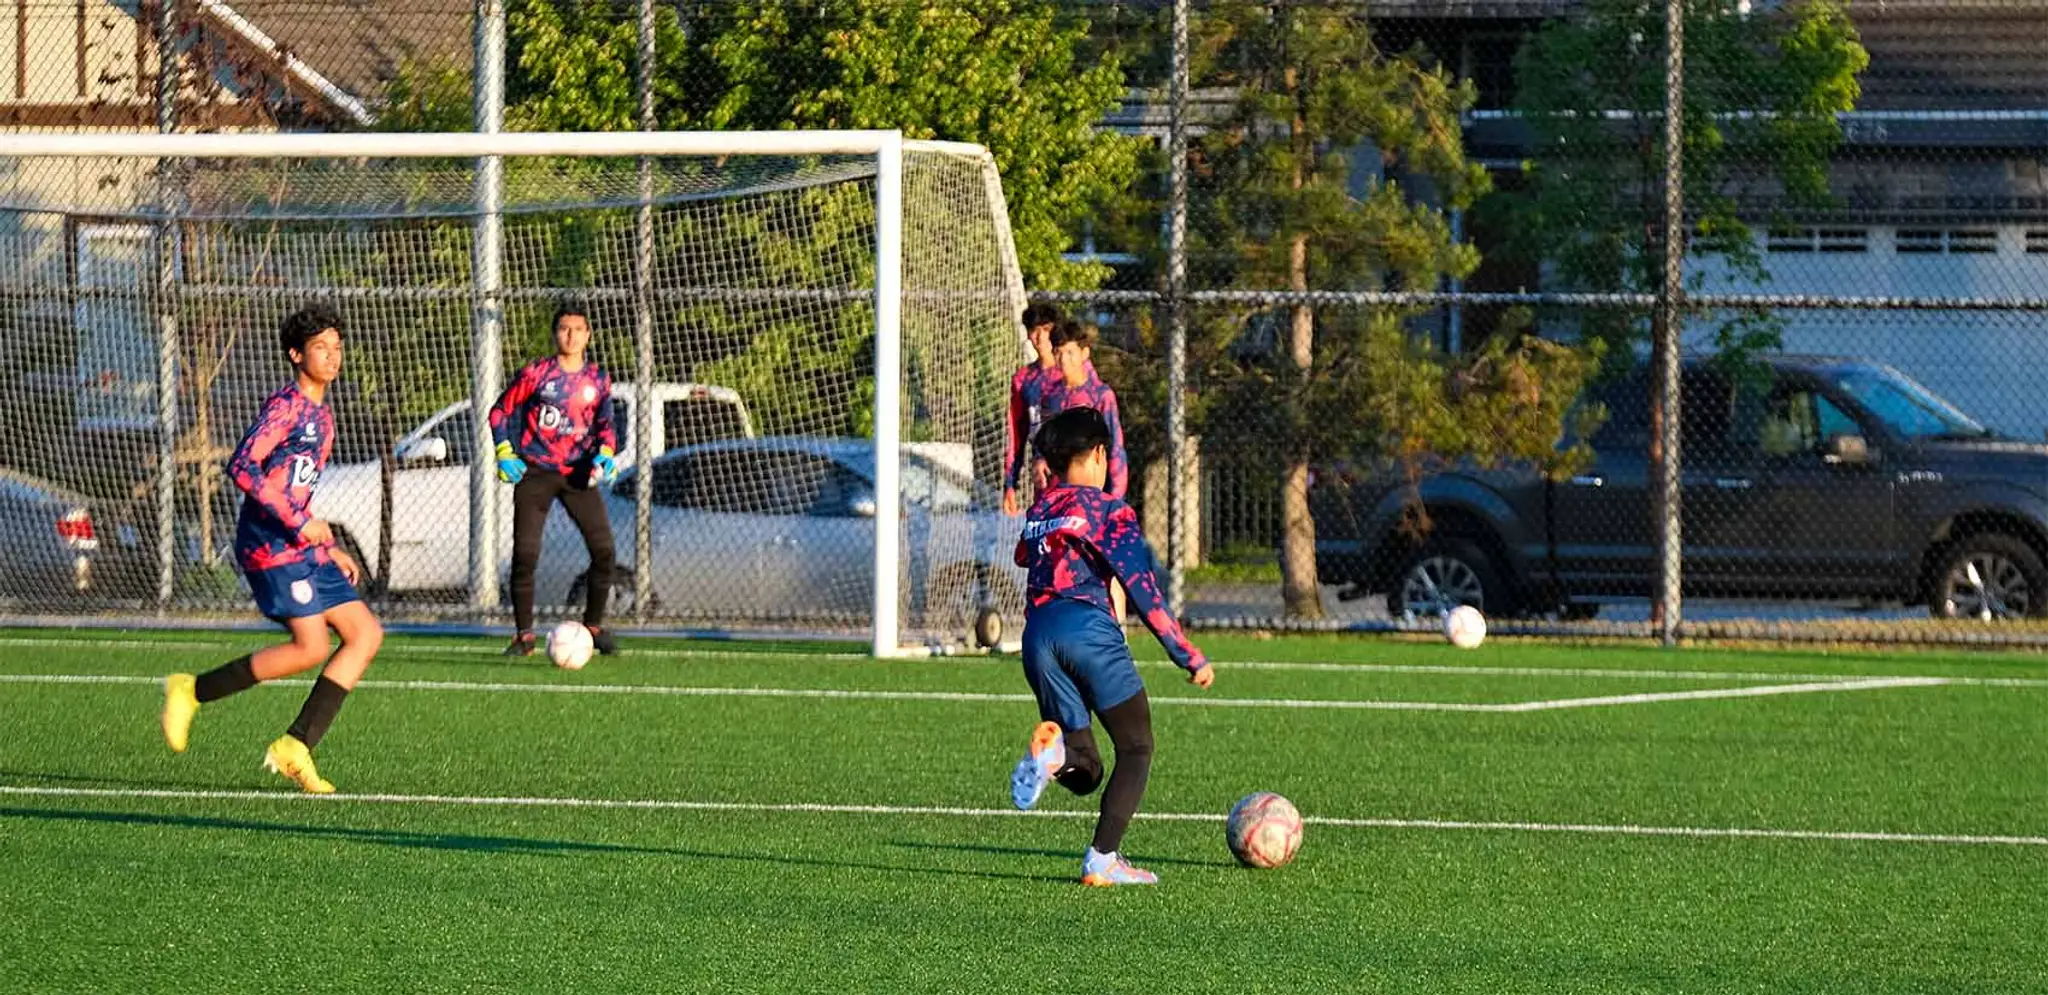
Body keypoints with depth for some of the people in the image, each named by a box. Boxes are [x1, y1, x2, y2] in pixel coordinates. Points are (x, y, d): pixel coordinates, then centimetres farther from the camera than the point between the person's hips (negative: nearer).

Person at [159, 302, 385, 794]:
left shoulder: (321, 416, 20)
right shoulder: (284, 406, -9)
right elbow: (242, 467, -21)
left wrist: (331, 549, 22)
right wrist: (298, 523, -22)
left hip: (304, 547, 9)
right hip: (269, 545, -9)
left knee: (366, 634, 0)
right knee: (311, 646, -17)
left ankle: (295, 748, -2)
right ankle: (193, 691, -4)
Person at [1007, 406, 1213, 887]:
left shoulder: (1037, 513, 21)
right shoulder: (1107, 511, 3)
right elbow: (1145, 592, -4)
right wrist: (1190, 657, -3)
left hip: (1037, 633, 5)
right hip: (1089, 629, -5)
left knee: (1085, 772, 11)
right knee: (1136, 749, 7)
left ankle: (1052, 748, -25)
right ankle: (1103, 859, -8)